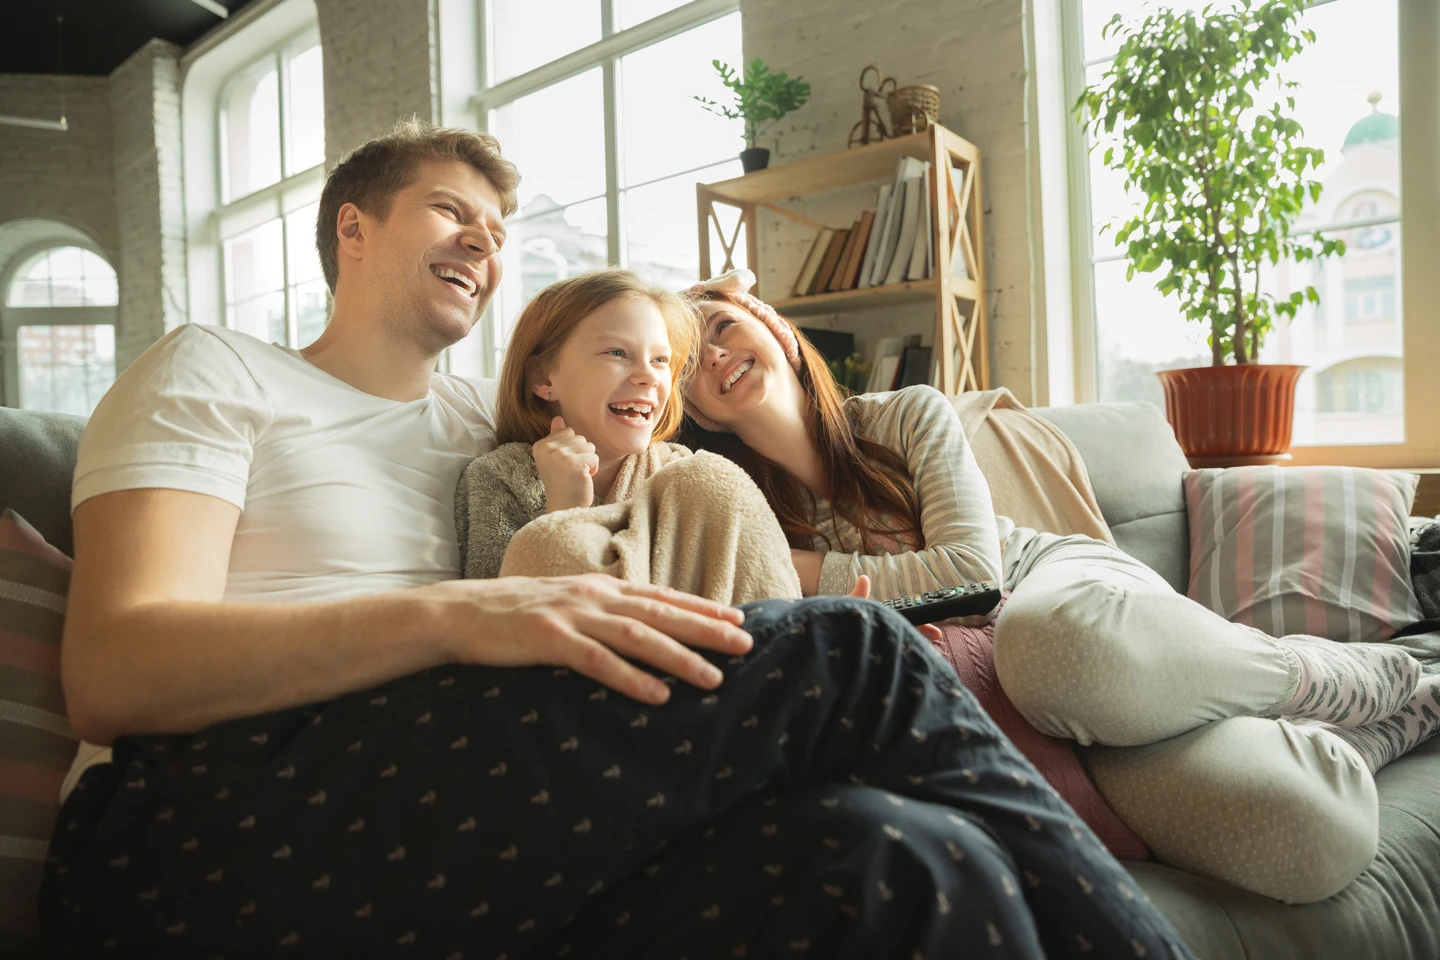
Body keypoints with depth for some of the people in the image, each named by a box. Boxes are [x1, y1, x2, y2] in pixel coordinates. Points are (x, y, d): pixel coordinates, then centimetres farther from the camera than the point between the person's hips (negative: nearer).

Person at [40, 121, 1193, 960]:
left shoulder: (490, 418, 24)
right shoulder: (215, 372, 9)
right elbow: (115, 673, -7)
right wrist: (454, 617, -22)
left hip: (450, 842, 5)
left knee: (909, 863, -27)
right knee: (850, 654, -22)